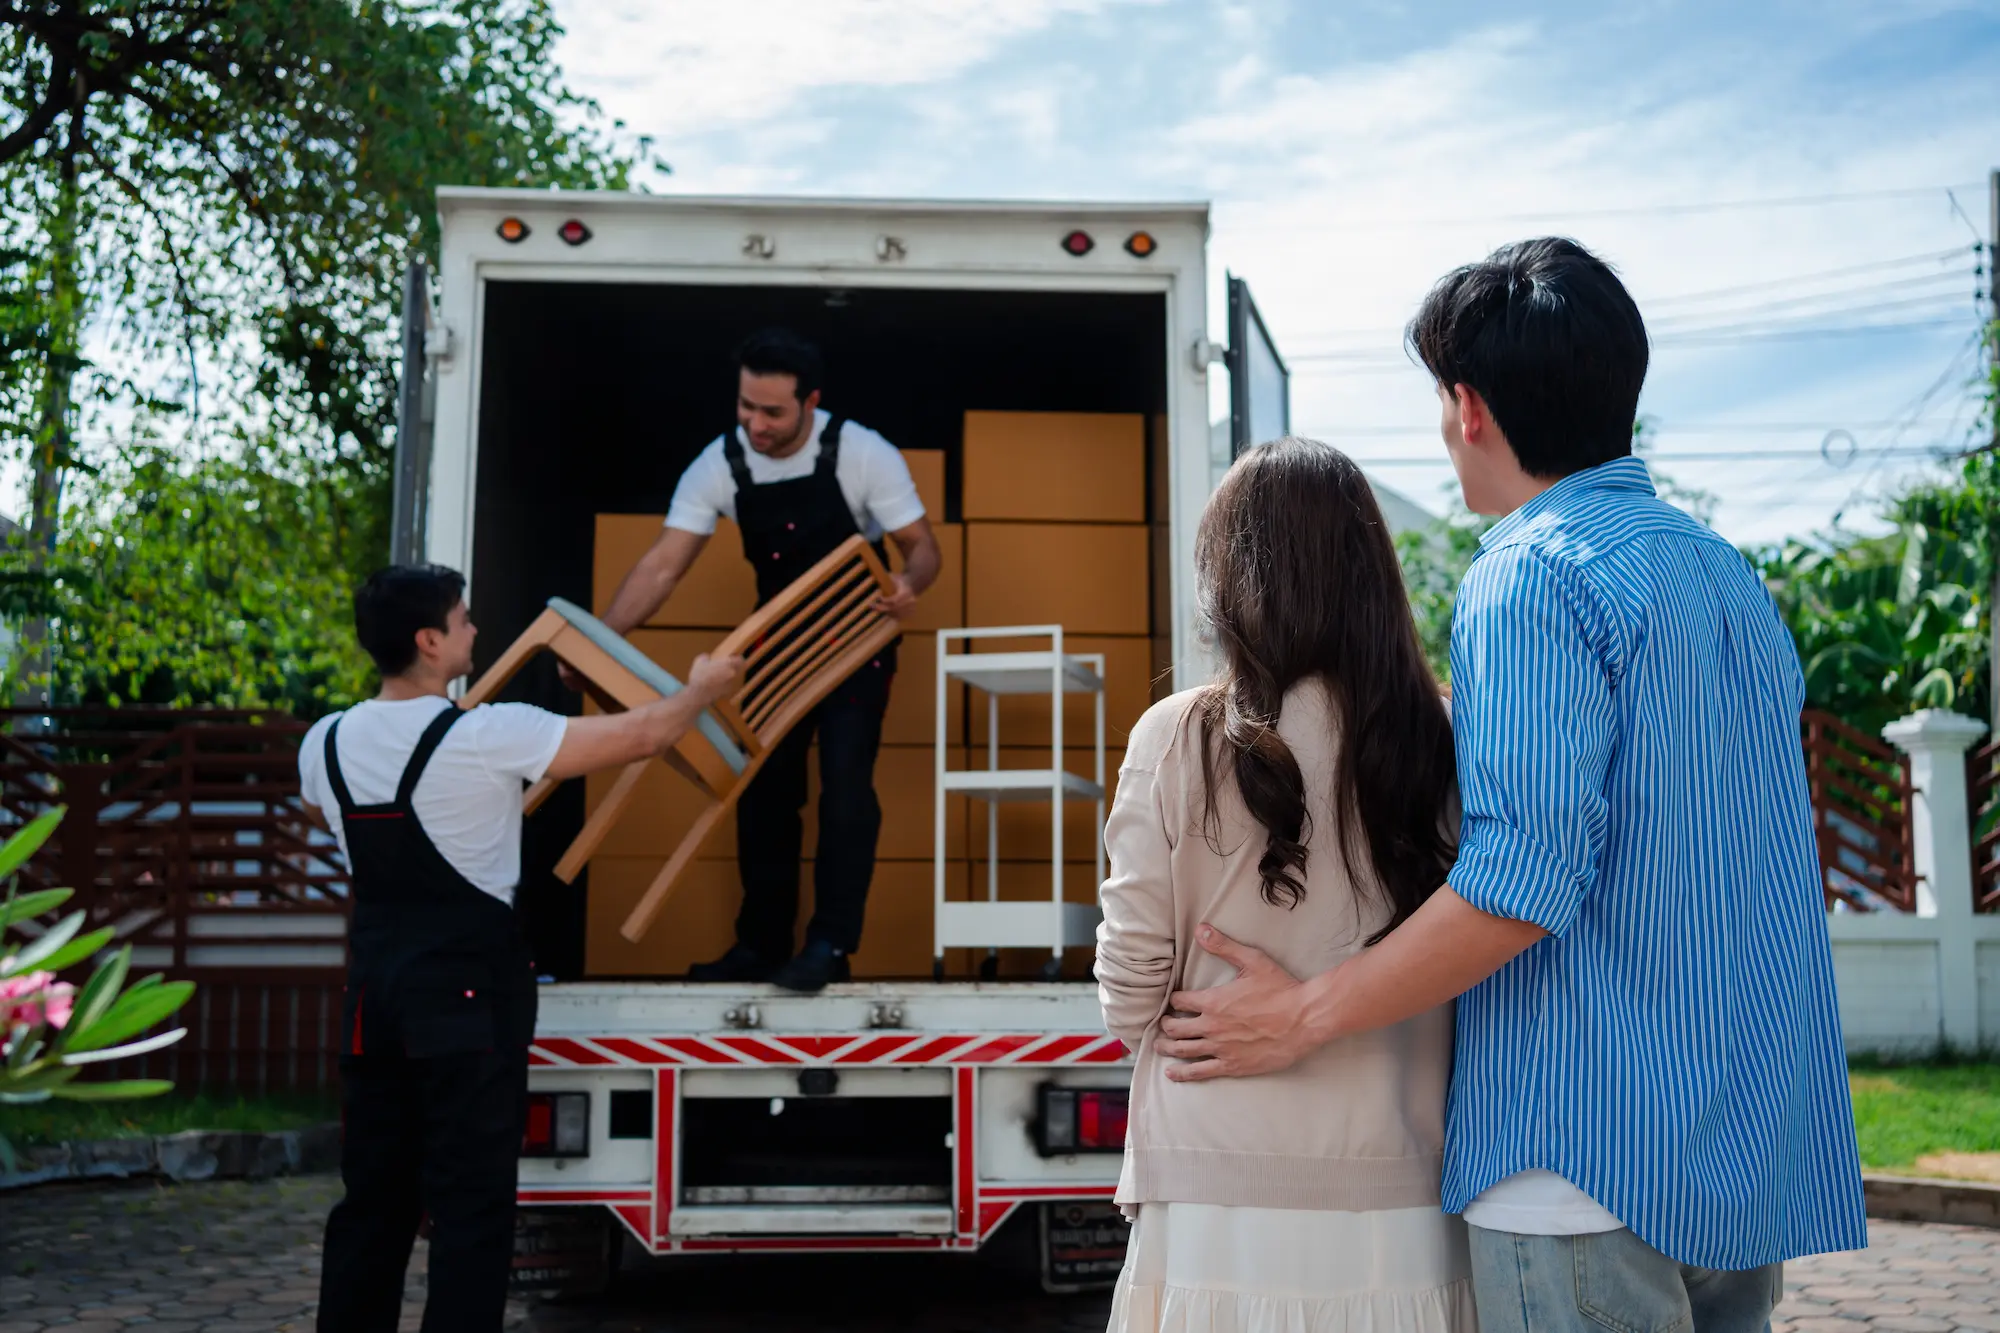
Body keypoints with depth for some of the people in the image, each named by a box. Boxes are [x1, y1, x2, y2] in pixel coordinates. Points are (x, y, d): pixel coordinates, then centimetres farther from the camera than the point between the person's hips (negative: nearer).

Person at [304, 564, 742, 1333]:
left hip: (374, 988, 6)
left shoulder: (326, 743, 3)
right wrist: (702, 690, 10)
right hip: (469, 993, -6)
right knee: (471, 1206, 0)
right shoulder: (489, 737, -15)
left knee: (371, 1198, 14)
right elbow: (644, 736, -9)